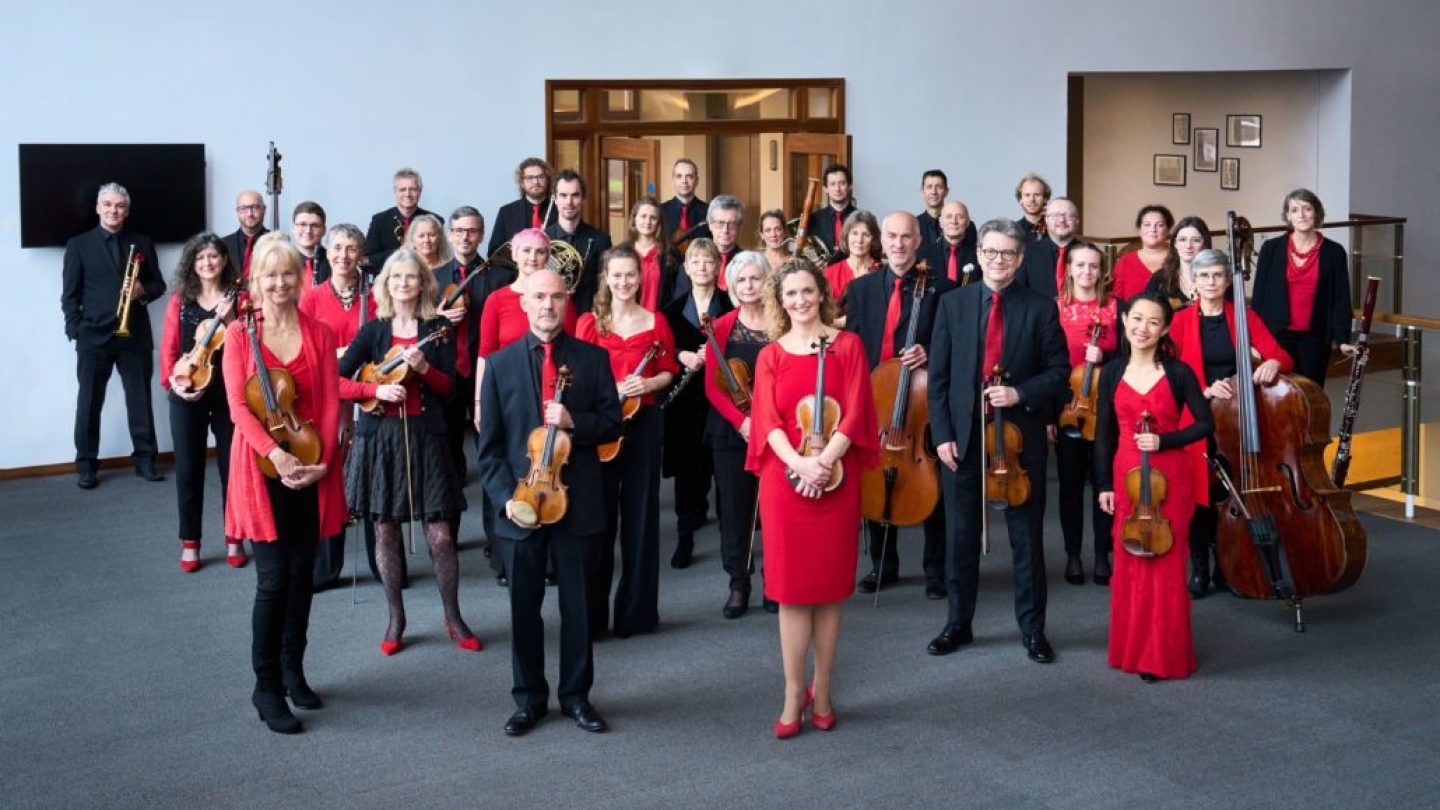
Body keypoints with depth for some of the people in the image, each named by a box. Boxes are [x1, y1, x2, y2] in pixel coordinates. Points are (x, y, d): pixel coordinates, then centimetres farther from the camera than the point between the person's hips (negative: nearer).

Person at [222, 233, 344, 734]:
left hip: (312, 467, 3)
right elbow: (238, 405, -9)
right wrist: (275, 452, -23)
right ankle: (267, 686, 4)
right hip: (261, 466, -3)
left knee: (302, 574, 10)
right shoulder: (239, 334, -1)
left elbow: (330, 403, 1)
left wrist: (322, 460, -12)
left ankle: (293, 669, 26)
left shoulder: (319, 334, 5)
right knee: (273, 578, -6)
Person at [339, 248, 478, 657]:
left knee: (440, 535, -3)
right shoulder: (373, 330, 5)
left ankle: (453, 617, 12)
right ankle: (396, 618, 19)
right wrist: (376, 389, -16)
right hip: (379, 436, 1)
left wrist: (423, 367, -18)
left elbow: (449, 387, -1)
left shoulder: (437, 328, 4)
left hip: (424, 436, -1)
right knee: (385, 531, 6)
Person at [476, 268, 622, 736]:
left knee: (578, 605, 9)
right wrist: (505, 495, -10)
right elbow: (490, 443, 2)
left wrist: (573, 422, -18)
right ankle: (529, 698, 23)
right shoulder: (500, 364, 2)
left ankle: (576, 696, 23)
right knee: (524, 606, 9)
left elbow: (612, 422, 1)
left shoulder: (593, 359, 2)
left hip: (578, 501, 0)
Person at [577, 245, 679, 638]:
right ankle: (593, 613, 10)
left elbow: (669, 372, 8)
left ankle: (637, 609, 17)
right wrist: (608, 389, -16)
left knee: (640, 515, 6)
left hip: (643, 423, 1)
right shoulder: (589, 322, 2)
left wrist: (648, 384, -12)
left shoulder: (655, 322, 5)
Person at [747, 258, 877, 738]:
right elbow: (769, 422, -3)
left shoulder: (847, 345, 4)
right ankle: (793, 693, 11)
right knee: (791, 587, 2)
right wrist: (798, 462, -20)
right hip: (784, 480, 1)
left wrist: (824, 461, -18)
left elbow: (854, 414, -5)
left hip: (836, 479, 0)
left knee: (829, 586, 6)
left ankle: (822, 689, 19)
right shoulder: (770, 356, 7)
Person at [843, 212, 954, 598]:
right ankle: (883, 565, 27)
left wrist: (930, 354, -23)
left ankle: (936, 569, 19)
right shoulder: (862, 287, 6)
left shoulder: (941, 288, -5)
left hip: (923, 403, -3)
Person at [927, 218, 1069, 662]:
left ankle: (1033, 627, 19)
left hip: (1020, 436, -1)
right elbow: (939, 375, 1)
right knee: (961, 536, 11)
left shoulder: (1041, 308, -1)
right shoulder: (953, 304, 2)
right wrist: (942, 434, -6)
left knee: (1027, 537, 7)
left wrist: (1020, 393, -16)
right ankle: (958, 623, 24)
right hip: (962, 437, 1)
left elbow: (1059, 370, 1)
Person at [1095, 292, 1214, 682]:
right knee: (1129, 564, 9)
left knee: (1165, 564, 2)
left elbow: (1205, 423, -2)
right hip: (1126, 476, 3)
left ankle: (1163, 654, 13)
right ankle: (1130, 648, 21)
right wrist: (1105, 484, 4)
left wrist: (1164, 440, -16)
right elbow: (1104, 433, 7)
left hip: (1169, 478, -3)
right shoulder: (1112, 373, 3)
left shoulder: (1178, 373, -5)